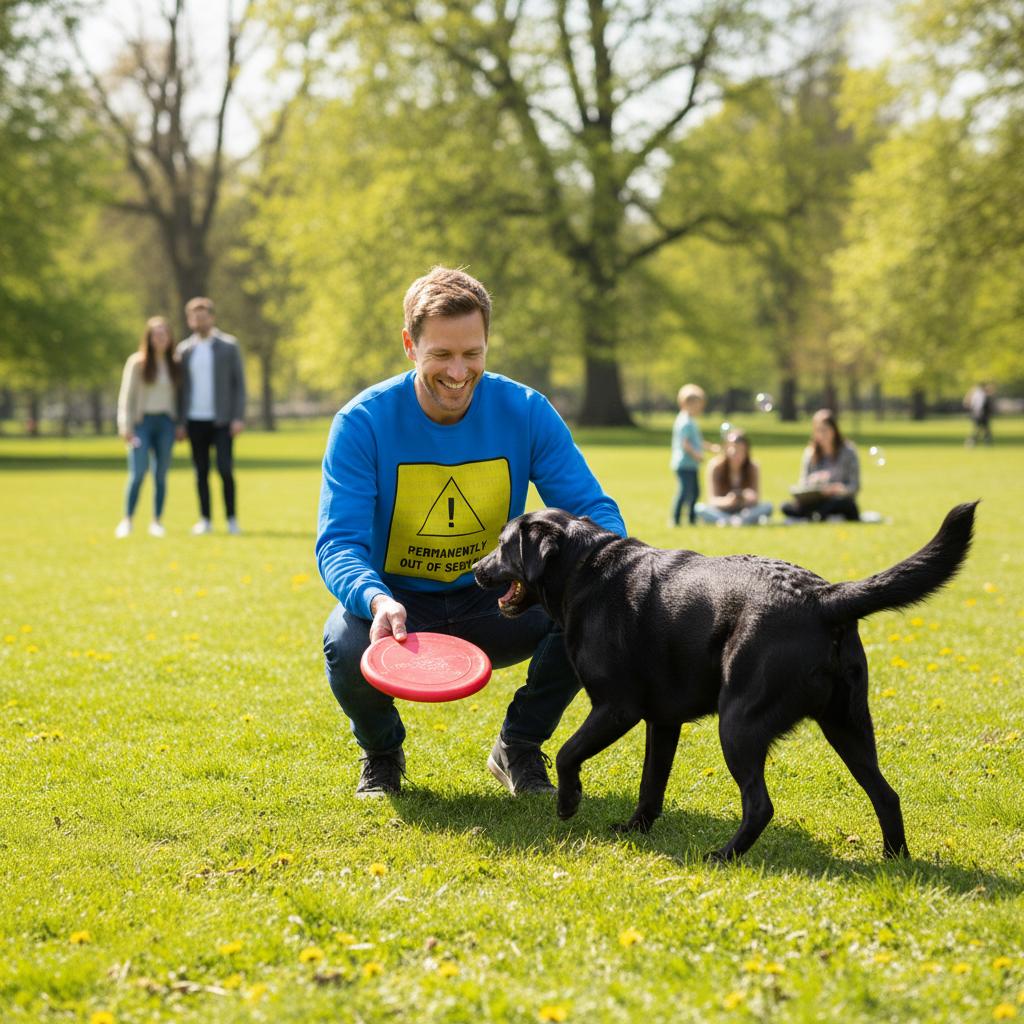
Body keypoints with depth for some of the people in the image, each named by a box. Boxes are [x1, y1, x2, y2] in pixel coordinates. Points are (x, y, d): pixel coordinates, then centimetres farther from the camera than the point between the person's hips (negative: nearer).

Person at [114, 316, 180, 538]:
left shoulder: (173, 364, 9)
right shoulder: (137, 362, -1)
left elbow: (176, 396, 12)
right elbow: (127, 396, -2)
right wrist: (126, 426, -9)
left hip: (165, 422, 3)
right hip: (142, 421, -3)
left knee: (161, 475, 3)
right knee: (137, 473, -12)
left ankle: (157, 522, 8)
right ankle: (126, 520, -6)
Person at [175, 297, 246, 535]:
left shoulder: (229, 346, 2)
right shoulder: (184, 350, 9)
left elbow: (239, 383, 0)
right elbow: (181, 387, 12)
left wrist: (239, 418, -9)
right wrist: (180, 422, 6)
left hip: (221, 420, -3)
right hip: (195, 421, 3)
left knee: (225, 470, -11)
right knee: (201, 473, 3)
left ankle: (232, 518, -2)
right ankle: (205, 520, 8)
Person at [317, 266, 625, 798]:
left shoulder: (525, 412, -10)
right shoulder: (363, 422, -16)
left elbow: (594, 510, -10)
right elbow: (338, 543, -21)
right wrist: (376, 600, -44)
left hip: (490, 608, 2)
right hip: (397, 603, -2)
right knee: (347, 645, -36)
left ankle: (519, 746, 3)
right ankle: (381, 753, 3)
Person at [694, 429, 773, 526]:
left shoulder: (753, 468, -7)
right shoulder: (715, 466, -13)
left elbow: (756, 499, -7)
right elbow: (712, 499, -14)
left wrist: (751, 498, -33)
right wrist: (725, 501, -37)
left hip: (744, 510, 2)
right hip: (722, 511, -2)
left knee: (767, 506, -26)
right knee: (700, 508, -32)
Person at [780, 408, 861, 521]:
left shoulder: (848, 452, 0)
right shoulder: (810, 454, 11)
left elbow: (855, 486, -6)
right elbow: (803, 486, 7)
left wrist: (841, 489, -27)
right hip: (817, 503, 3)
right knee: (787, 508, -24)